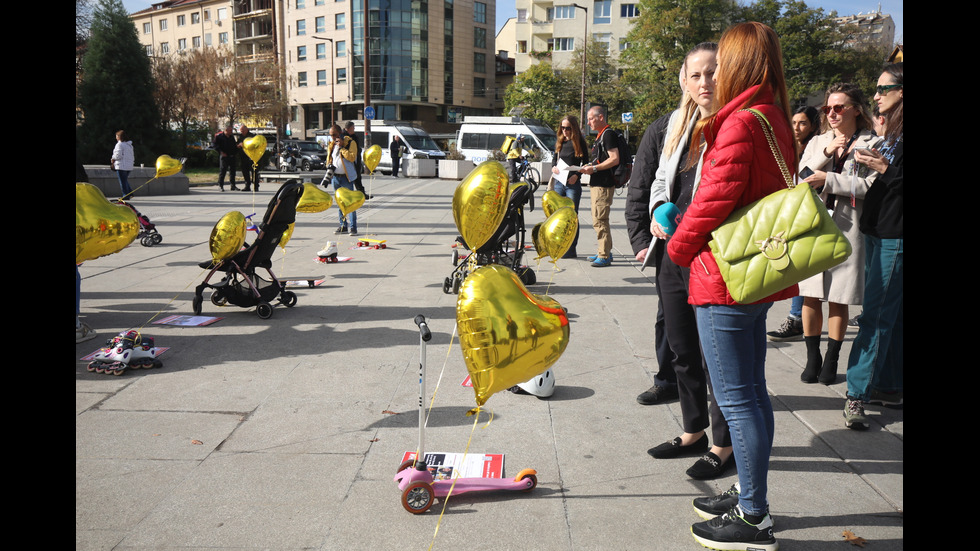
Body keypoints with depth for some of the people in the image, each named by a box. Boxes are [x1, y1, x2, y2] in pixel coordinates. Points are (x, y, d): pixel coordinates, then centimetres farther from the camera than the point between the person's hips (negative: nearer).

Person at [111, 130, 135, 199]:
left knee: (123, 181, -2)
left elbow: (118, 155, -17)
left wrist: (113, 159, -1)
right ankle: (130, 192, 10)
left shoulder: (119, 144, -11)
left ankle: (126, 196, -1)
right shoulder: (130, 145, 14)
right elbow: (132, 156, 15)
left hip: (121, 166, -8)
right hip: (129, 166, 8)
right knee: (125, 180, 19)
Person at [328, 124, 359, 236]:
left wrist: (342, 147, -17)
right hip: (335, 177, 6)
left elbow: (352, 157, -17)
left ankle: (353, 227, -6)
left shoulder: (350, 142, -5)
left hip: (346, 177, -6)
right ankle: (343, 226, 18)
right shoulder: (332, 143, 14)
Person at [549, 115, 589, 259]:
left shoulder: (579, 143, -3)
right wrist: (553, 168, -2)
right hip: (559, 182, 5)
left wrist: (576, 175, -18)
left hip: (573, 184, -5)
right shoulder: (560, 143, 12)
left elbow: (585, 163, -3)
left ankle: (571, 250, 2)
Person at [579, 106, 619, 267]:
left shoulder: (608, 134, -12)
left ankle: (604, 256, -7)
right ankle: (605, 252, 23)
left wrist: (594, 168, -19)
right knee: (598, 219, 15)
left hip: (603, 185, -11)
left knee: (600, 220, -11)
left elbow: (615, 159, -21)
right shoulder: (600, 136, 19)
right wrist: (589, 167, 14)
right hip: (597, 184, 11)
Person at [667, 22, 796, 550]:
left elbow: (717, 197, -20)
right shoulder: (775, 119, 13)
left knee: (737, 399, -1)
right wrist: (687, 225, 15)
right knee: (751, 393, 17)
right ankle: (750, 496, 31)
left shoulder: (740, 121, -16)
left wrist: (676, 248, -4)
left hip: (725, 279, -10)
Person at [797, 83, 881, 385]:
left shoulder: (872, 144, 2)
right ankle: (812, 358, 18)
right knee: (810, 297, 4)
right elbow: (798, 180, 2)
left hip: (847, 230, -3)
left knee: (838, 300, 3)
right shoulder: (817, 143, 14)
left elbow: (872, 186, -11)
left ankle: (831, 361, 17)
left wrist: (829, 179, -14)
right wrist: (826, 153, -7)